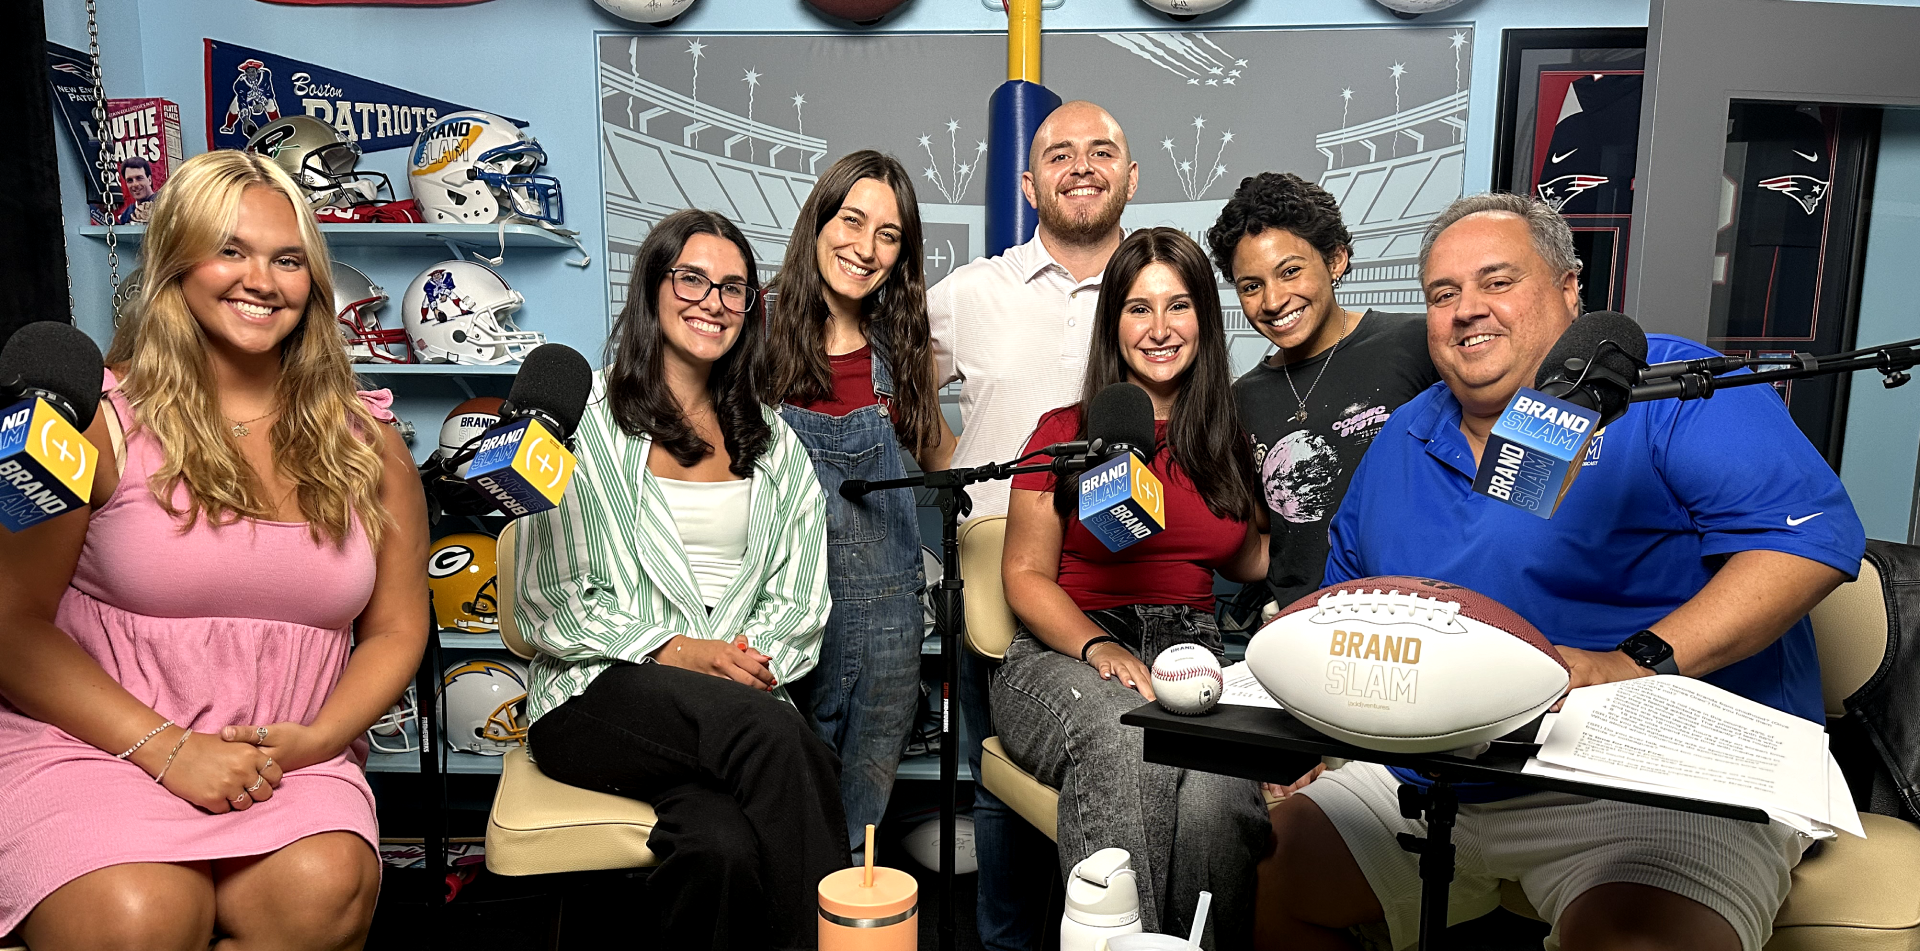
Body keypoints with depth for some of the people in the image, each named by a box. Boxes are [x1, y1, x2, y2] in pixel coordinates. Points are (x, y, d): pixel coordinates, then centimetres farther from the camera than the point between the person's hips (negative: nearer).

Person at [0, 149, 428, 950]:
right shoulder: (101, 420, -1)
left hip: (293, 763, 3)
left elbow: (396, 629, 10)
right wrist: (166, 750, -13)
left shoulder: (363, 443, 7)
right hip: (93, 743, -2)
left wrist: (315, 739, -8)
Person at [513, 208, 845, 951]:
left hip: (743, 699, 3)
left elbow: (801, 597, 12)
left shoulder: (772, 442, 19)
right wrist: (672, 652, -13)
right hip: (599, 696, -2)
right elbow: (544, 599, 0)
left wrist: (757, 658, -10)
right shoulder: (584, 419, 6)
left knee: (721, 839, -33)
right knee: (771, 731, -34)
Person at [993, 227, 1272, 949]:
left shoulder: (1228, 442, 17)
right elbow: (1025, 576, 3)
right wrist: (1098, 647, -15)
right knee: (1127, 748, -40)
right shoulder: (1067, 433, 7)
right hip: (1068, 656, -2)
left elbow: (1250, 562, 31)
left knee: (1216, 791, -35)